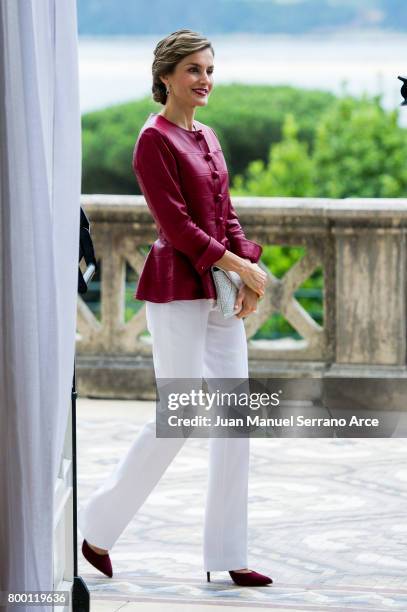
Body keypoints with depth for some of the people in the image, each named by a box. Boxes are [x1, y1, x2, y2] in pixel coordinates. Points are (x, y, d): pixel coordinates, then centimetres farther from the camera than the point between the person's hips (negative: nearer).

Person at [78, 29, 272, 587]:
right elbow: (176, 225, -15)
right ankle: (96, 529, 9)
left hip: (219, 291, 8)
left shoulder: (208, 139, 15)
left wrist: (250, 274, -1)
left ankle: (227, 556, 9)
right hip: (177, 290, -8)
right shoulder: (155, 141, -10)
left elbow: (226, 216, 14)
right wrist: (240, 266, -16)